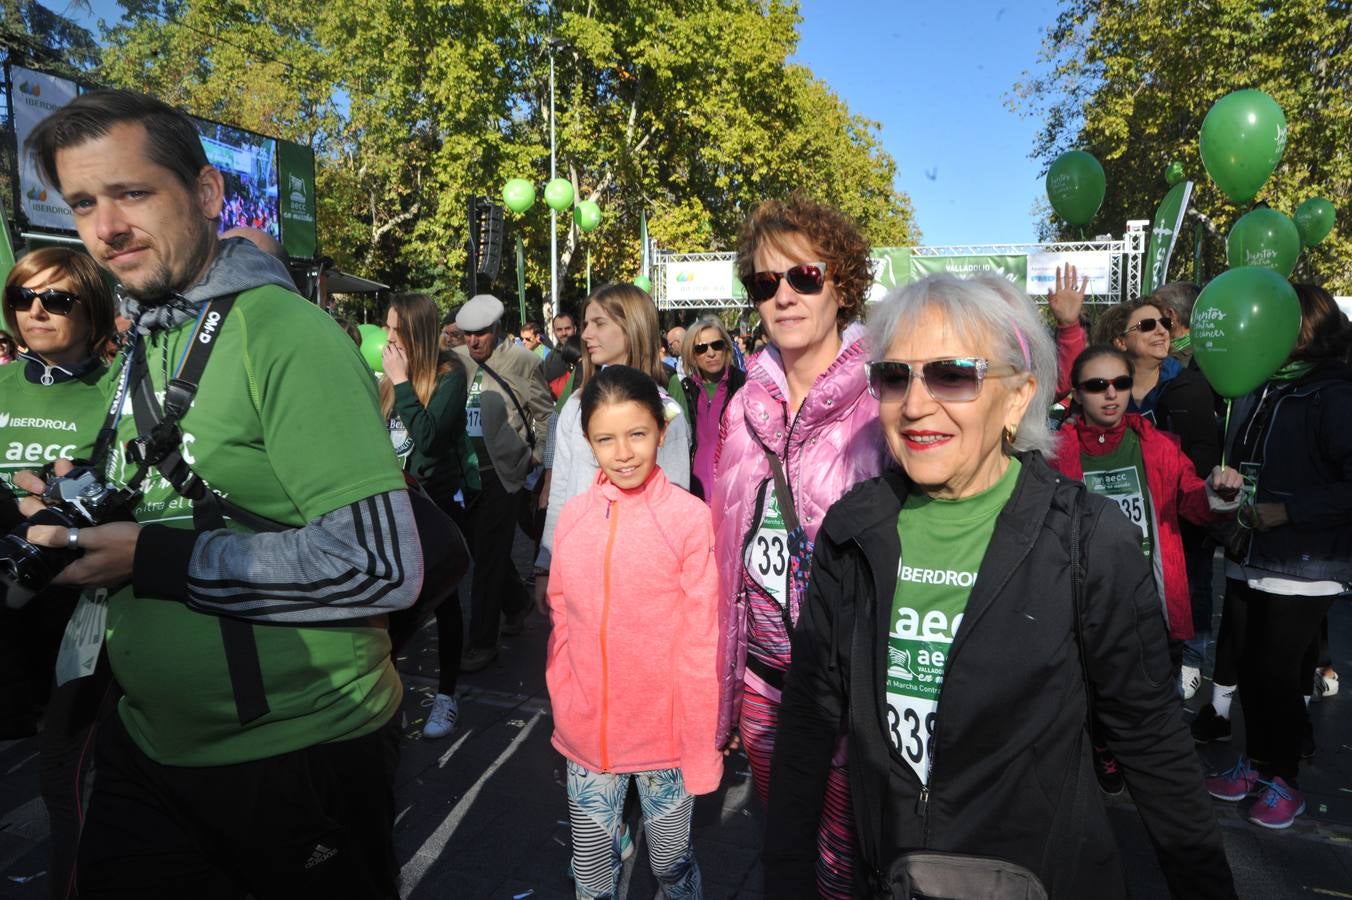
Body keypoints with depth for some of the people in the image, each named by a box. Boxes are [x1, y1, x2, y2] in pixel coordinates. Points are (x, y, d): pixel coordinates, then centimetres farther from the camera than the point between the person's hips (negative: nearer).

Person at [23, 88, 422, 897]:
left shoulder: (287, 332, -19)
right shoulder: (144, 346, 7)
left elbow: (382, 566, -27)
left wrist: (152, 558, -22)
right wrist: (79, 517, 0)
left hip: (299, 753, -7)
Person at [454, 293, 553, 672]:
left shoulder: (521, 360, -6)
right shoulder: (455, 360, 4)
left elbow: (545, 413, 2)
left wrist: (537, 455, 0)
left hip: (504, 473, -5)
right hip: (466, 472, 5)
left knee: (488, 555, -2)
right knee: (489, 549, 16)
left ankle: (483, 642, 9)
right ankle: (517, 603, 42)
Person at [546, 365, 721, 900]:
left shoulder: (688, 518, -14)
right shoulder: (573, 516, -2)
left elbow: (701, 641, -10)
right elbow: (562, 623, 6)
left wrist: (702, 749, -8)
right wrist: (563, 712, 6)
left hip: (665, 735, -3)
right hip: (586, 736, 3)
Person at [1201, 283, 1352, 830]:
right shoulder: (1255, 388, 6)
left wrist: (1285, 511, -19)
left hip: (1302, 568, -6)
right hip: (1248, 558, 6)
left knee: (1276, 671, 2)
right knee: (1248, 665, 13)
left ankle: (1282, 778, 23)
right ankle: (1257, 760, 31)